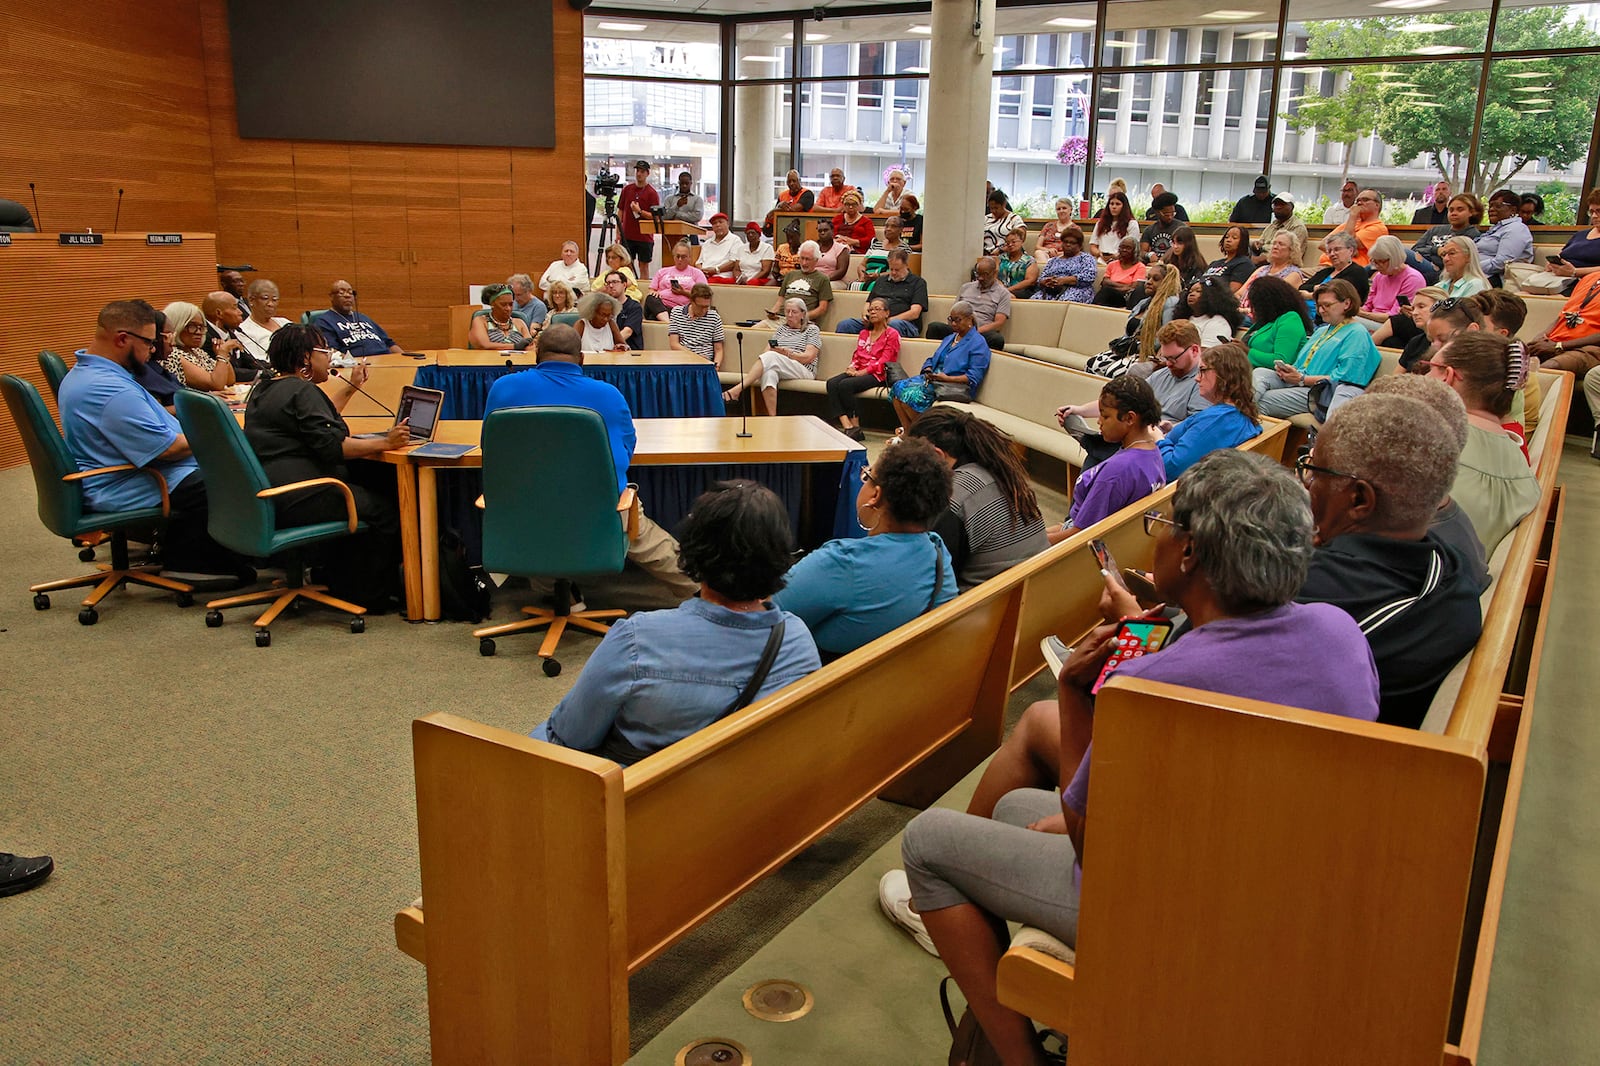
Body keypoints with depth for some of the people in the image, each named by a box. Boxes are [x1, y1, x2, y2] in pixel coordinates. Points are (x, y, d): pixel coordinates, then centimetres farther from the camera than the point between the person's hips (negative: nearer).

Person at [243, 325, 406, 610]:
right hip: (295, 498, -11)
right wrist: (385, 443, -23)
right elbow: (331, 445, -23)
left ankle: (338, 581, 21)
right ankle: (369, 597, 3)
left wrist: (351, 386, 36)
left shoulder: (266, 388, 20)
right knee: (384, 511, -6)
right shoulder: (301, 391, -13)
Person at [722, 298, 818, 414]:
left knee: (770, 356, -32)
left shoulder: (812, 329, 10)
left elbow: (809, 357, -4)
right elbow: (767, 351, 14)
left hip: (804, 371, -4)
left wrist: (786, 353, -16)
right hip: (778, 368, 4)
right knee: (769, 373, -37)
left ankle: (737, 390, -41)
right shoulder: (781, 329, 26)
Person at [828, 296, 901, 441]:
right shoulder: (863, 333, 25)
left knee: (845, 385, -32)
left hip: (877, 375, -6)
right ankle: (847, 427, -36)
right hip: (858, 372, 7)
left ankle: (856, 428, -23)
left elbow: (883, 361, -8)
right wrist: (852, 368, -2)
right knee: (832, 383, -25)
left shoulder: (892, 334, 2)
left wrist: (862, 372, -16)